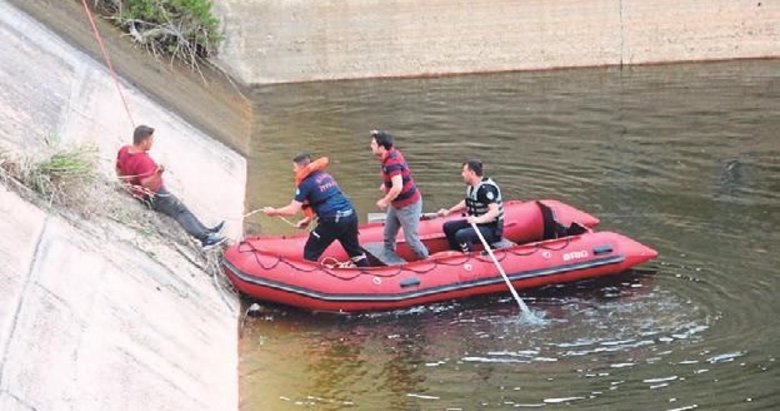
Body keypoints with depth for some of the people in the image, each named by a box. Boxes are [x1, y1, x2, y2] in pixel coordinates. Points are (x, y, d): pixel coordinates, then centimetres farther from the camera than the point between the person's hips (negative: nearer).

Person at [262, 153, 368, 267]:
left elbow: (292, 210, -5)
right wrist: (309, 218, 26)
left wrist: (274, 212, 11)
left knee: (310, 253, 8)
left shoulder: (306, 183, -4)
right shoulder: (326, 176, 19)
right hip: (350, 215, 7)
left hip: (333, 221, -7)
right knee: (354, 250, 22)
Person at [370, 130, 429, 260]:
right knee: (388, 236, 16)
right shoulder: (392, 153, -3)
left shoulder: (392, 162, -30)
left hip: (408, 206, -9)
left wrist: (384, 201, -25)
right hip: (396, 205, 9)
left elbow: (398, 188, -40)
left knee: (411, 239, 3)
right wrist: (386, 184, 11)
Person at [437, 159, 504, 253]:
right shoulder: (471, 186, 5)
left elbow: (495, 211, -34)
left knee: (461, 235, -31)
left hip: (492, 228, -10)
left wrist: (478, 219, -46)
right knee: (448, 227, 8)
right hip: (477, 223, 10)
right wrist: (449, 211, 19)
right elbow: (467, 203, 24)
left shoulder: (486, 188, -25)